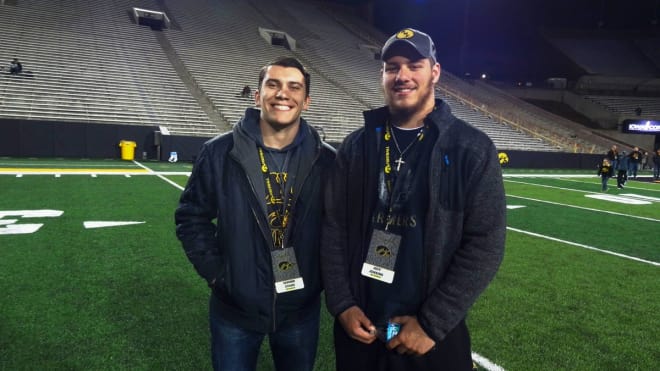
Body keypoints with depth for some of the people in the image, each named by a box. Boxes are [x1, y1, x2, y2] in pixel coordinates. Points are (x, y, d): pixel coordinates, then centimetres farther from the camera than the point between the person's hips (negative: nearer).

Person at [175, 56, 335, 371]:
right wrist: (214, 271, -6)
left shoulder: (326, 160, -7)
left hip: (301, 309, 1)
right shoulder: (219, 152, -9)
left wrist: (323, 276, -2)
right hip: (234, 308, 0)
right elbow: (192, 216, 0)